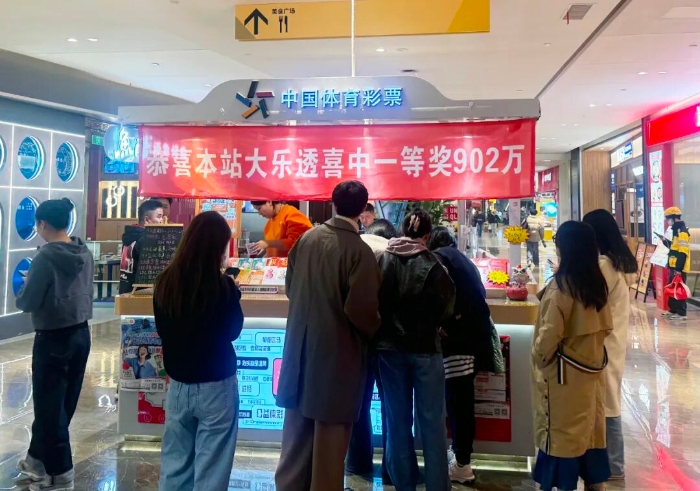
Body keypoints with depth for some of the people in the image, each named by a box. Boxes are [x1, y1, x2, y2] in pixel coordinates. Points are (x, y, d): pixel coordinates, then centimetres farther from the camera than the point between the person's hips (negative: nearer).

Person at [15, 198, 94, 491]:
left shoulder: (46, 257, -19)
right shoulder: (85, 253, 2)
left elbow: (27, 303, -16)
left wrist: (23, 292, 6)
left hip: (53, 339, -7)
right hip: (81, 334, 7)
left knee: (50, 406, 6)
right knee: (62, 404, 19)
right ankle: (38, 459, 37)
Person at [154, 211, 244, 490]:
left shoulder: (165, 282, -2)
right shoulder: (223, 286, -18)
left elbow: (162, 330, 11)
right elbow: (234, 330, -3)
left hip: (178, 383, 5)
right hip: (216, 385, -5)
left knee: (175, 462, 17)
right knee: (211, 465, 6)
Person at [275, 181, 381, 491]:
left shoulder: (307, 238, 1)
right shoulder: (360, 251, -18)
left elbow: (290, 285, 9)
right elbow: (360, 309, -21)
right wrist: (373, 330, -1)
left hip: (300, 344, 6)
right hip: (337, 351, -6)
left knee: (298, 428, 20)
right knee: (330, 431, 11)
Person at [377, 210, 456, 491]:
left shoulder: (383, 260, -4)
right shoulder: (432, 265, -11)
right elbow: (444, 308, -7)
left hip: (389, 346, 3)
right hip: (424, 347, -2)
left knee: (397, 419, 12)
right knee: (431, 421, 7)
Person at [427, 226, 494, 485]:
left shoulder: (438, 256, 0)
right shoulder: (464, 260, 23)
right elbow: (478, 294, 23)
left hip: (458, 335, -8)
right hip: (475, 332, 8)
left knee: (456, 401, -3)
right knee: (462, 399, 15)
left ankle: (462, 464, 3)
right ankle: (462, 456, 24)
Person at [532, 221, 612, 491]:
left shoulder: (561, 286, -20)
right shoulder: (598, 282, 2)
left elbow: (549, 336, -19)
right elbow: (605, 326, 11)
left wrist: (538, 358, -3)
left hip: (564, 374, -7)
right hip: (592, 368, 7)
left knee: (563, 434, 5)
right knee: (591, 429, 16)